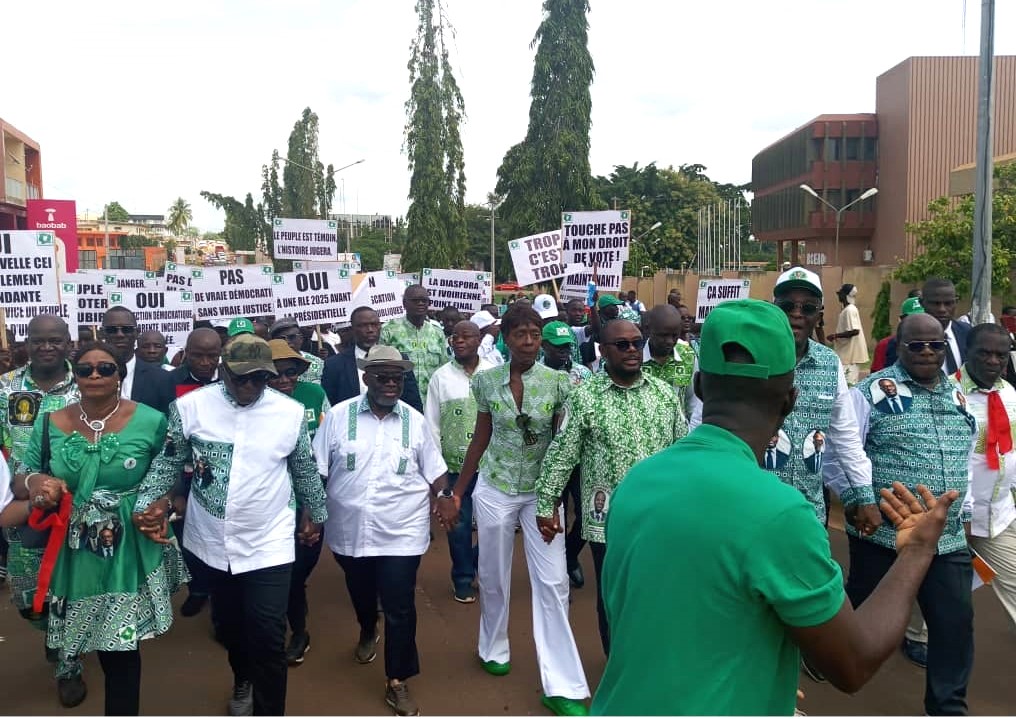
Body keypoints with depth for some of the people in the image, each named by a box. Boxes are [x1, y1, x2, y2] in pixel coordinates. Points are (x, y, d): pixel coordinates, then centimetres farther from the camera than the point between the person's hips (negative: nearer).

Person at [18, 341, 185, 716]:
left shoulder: (151, 421, -8)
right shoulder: (50, 423, -2)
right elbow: (23, 471, 10)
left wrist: (158, 509, -12)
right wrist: (35, 481, -12)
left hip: (131, 552, -2)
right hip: (73, 554, 2)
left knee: (122, 646, 3)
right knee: (100, 639, 13)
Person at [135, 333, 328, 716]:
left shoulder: (291, 412, -9)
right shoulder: (190, 406, -10)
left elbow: (306, 471, 5)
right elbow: (167, 463, 1)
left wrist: (315, 514, 15)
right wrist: (146, 505, -9)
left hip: (268, 544, -2)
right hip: (213, 541, 2)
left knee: (268, 637, -5)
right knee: (230, 624, 22)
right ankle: (242, 680, 51)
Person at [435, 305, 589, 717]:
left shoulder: (558, 383, -8)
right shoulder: (486, 382, -4)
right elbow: (480, 439, 5)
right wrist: (456, 492, 6)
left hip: (542, 492, -1)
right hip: (495, 490, 1)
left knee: (553, 582, -3)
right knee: (493, 576, 14)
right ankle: (494, 649, 39)